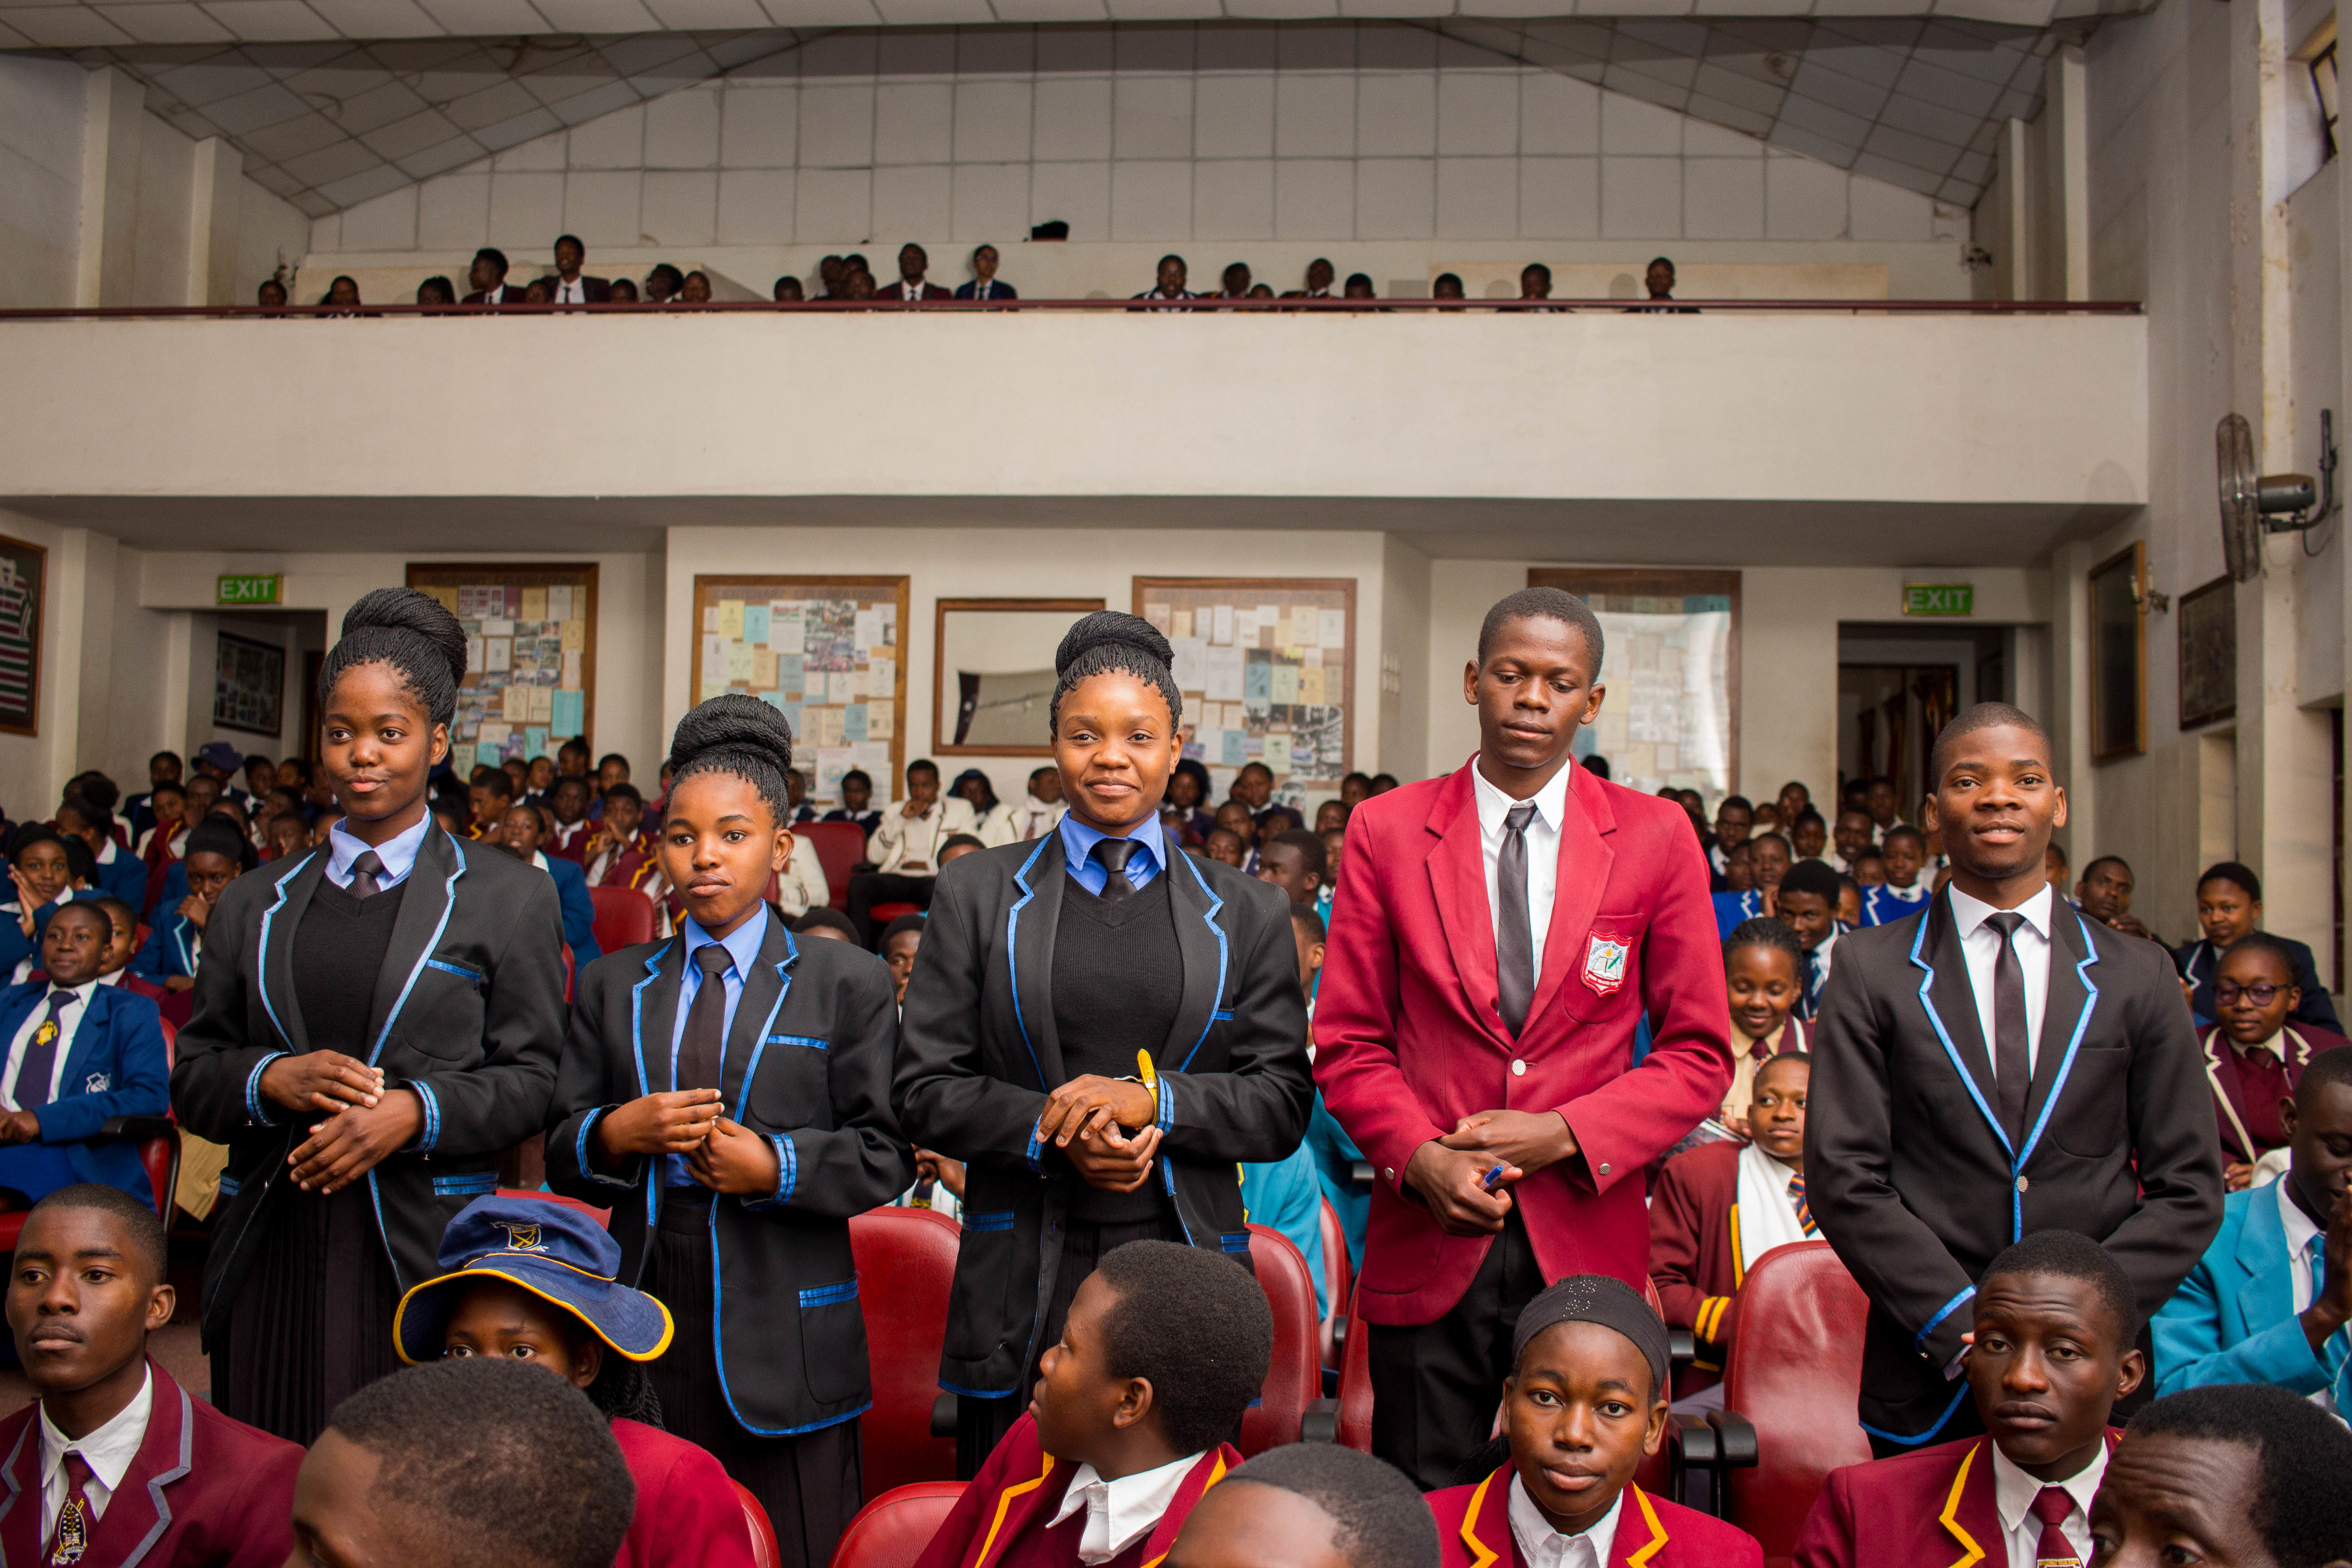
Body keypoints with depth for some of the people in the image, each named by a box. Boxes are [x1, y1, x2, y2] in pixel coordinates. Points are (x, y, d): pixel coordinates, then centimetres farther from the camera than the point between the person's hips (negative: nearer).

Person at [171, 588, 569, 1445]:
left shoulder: (509, 899, 6)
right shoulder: (254, 906, 16)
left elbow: (534, 1078, 2)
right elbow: (192, 1077, 15)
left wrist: (416, 1111, -14)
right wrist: (270, 1080, -6)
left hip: (429, 1261, -3)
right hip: (270, 1255, 3)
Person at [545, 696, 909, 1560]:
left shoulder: (847, 983, 4)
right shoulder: (614, 985, 14)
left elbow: (885, 1156, -1)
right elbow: (560, 1156, 12)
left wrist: (777, 1165, -17)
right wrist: (614, 1133, -10)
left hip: (783, 1334, -3)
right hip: (644, 1314, 3)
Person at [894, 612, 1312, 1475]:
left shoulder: (1246, 911, 10)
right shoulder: (977, 892, 8)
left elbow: (1285, 1103, 5)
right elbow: (924, 1088, 5)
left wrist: (1154, 1100, -12)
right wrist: (1048, 1129, -12)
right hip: (1022, 1287, 0)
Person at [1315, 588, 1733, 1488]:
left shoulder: (1656, 836, 2)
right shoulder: (1386, 830, 2)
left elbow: (1698, 1053, 3)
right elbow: (1348, 1041, 5)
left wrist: (1564, 1135, -10)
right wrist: (1418, 1158, -12)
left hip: (1588, 1242, 0)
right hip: (1429, 1245, 0)